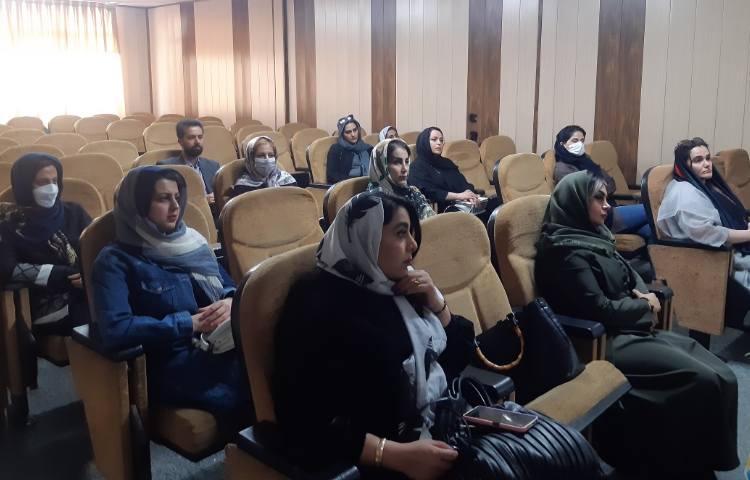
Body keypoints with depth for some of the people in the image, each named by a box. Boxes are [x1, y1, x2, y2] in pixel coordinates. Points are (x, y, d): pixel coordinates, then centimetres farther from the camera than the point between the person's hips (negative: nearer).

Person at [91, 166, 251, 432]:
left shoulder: (191, 241, 16)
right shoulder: (115, 261, -1)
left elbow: (230, 287, 19)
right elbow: (115, 331, -16)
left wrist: (231, 302, -5)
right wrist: (189, 323, -15)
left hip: (225, 344, 6)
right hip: (174, 363, -5)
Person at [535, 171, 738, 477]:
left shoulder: (593, 235, 14)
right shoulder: (567, 250, -15)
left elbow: (629, 272, 25)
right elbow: (599, 309, -20)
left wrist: (642, 293, 2)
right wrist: (644, 307, -4)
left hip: (628, 328, 10)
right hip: (604, 341, -10)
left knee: (722, 377, -4)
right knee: (702, 381, -20)